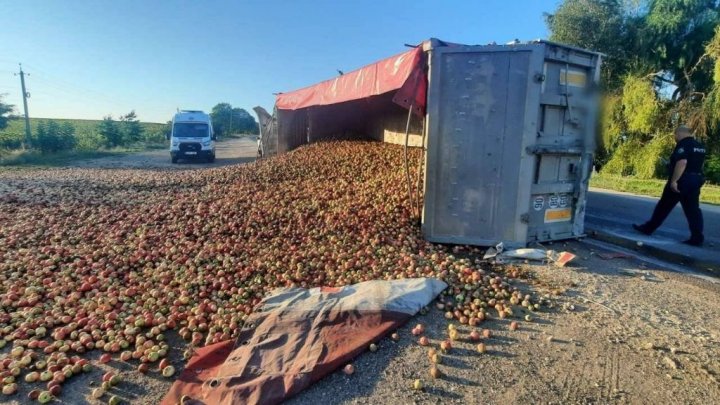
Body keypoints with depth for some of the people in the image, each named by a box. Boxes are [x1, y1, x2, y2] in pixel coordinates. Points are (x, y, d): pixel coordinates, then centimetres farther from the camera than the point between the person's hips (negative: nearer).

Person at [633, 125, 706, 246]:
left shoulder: (683, 144, -14)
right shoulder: (700, 146, 15)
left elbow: (682, 162, -26)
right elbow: (695, 163, 21)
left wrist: (674, 180, -26)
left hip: (681, 181, -8)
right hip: (695, 180, 8)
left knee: (664, 206, 4)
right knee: (693, 210, 4)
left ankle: (648, 228, 14)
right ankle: (697, 238, 0)